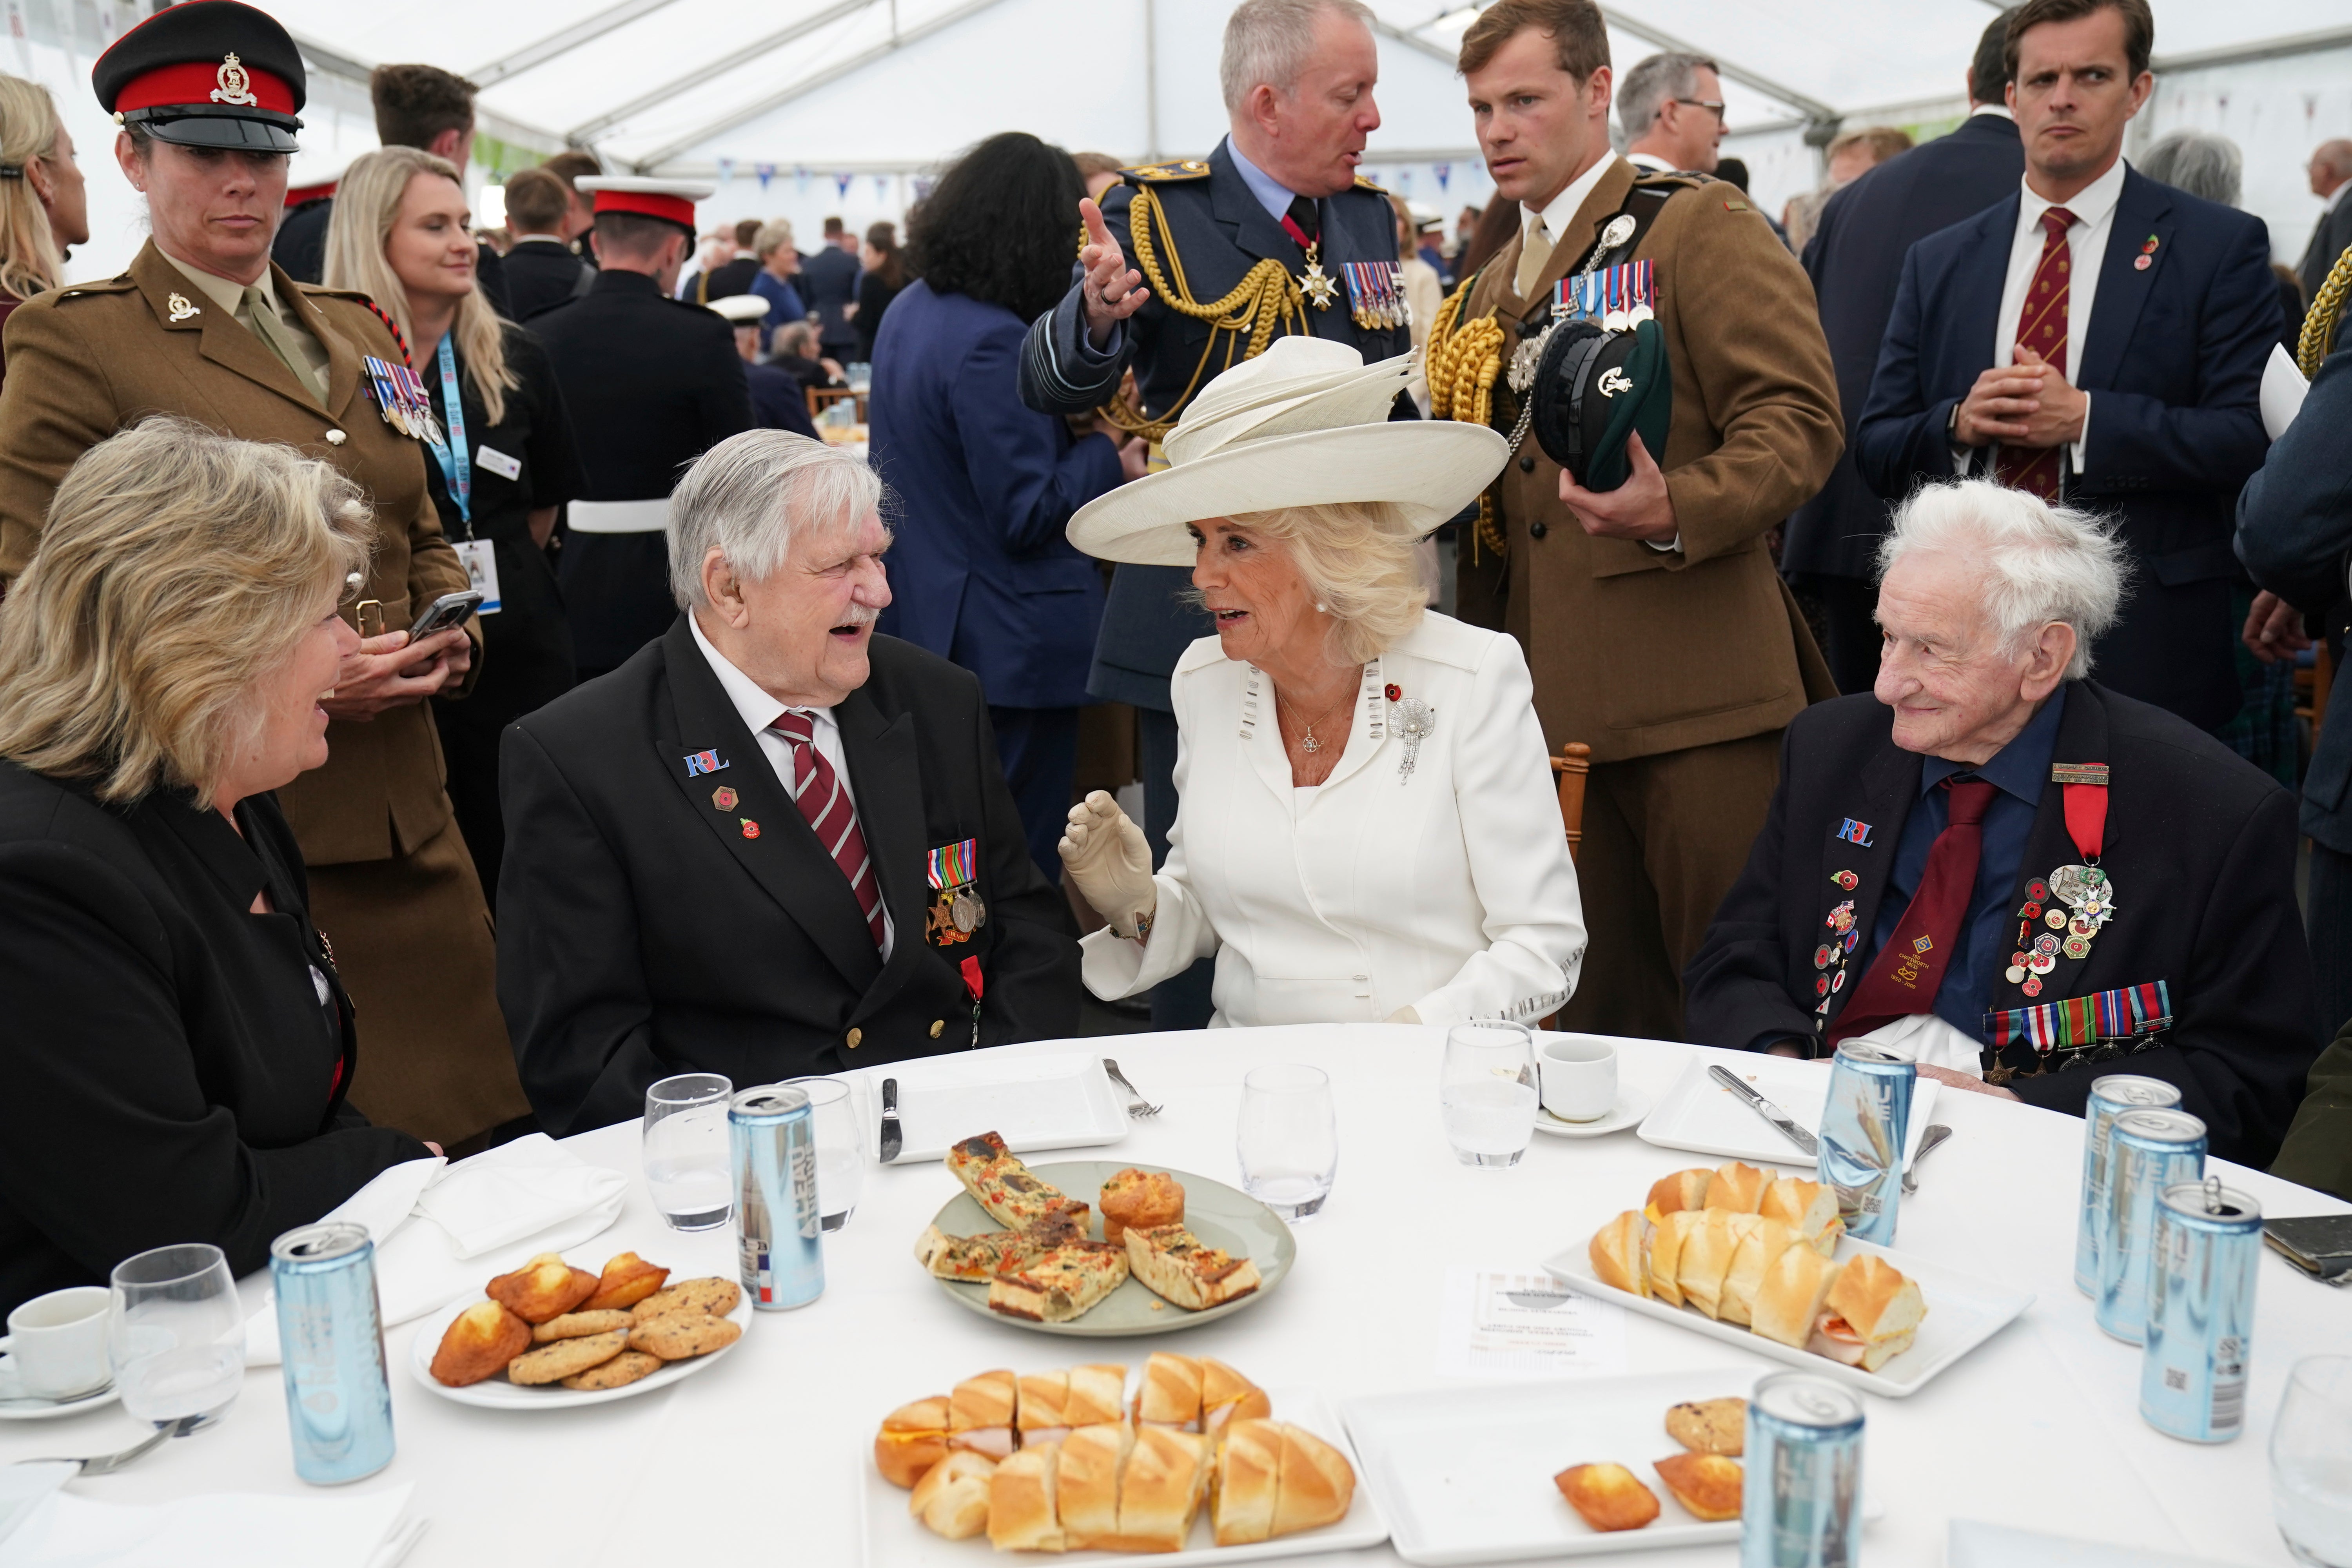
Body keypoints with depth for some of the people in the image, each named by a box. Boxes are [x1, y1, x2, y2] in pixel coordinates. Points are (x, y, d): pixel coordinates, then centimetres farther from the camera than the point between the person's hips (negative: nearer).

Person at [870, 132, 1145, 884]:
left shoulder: (908, 312, 8)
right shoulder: (992, 341, -22)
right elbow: (1026, 515, -21)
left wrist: (1076, 427, 8)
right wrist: (1106, 451, -6)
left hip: (925, 620, 10)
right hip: (1012, 643, -10)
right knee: (1025, 847, 1)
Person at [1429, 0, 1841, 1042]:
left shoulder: (1699, 226, -2)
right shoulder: (1492, 287, 21)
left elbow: (1800, 420, -10)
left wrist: (1679, 510, -27)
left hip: (1692, 686, -6)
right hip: (1557, 701, 7)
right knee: (1601, 1010, 11)